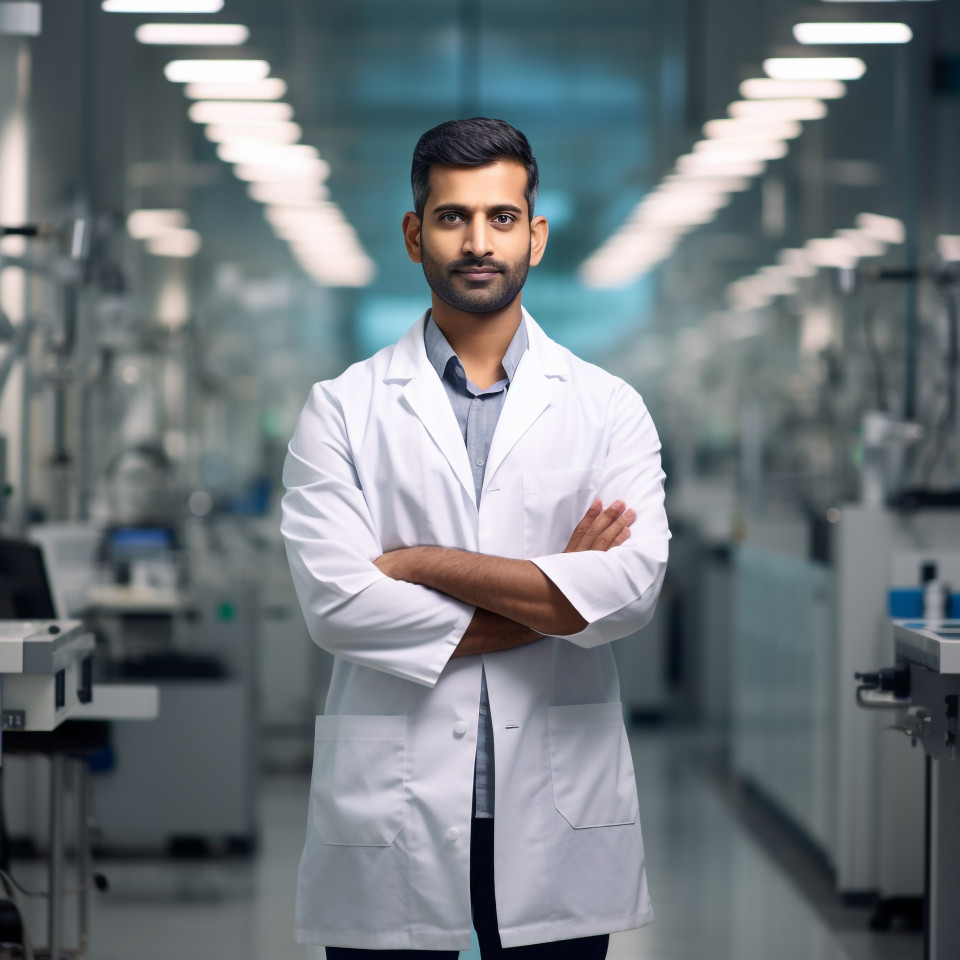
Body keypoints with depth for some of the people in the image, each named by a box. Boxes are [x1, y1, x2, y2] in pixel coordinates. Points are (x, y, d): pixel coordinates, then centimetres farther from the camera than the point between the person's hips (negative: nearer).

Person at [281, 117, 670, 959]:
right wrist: (551, 599, -8)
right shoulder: (343, 410, 3)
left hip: (558, 811, 1)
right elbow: (335, 603, -10)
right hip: (391, 817, -1)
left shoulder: (608, 408, 5)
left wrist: (427, 564, -11)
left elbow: (631, 588, -10)